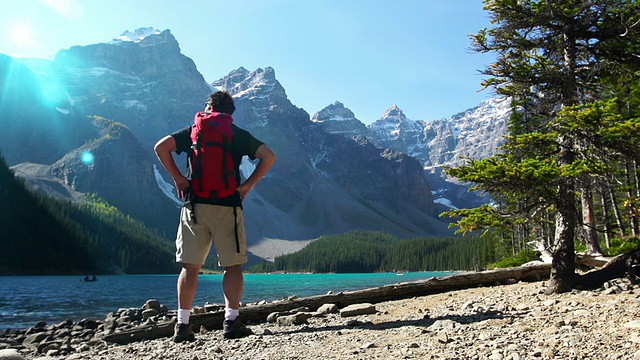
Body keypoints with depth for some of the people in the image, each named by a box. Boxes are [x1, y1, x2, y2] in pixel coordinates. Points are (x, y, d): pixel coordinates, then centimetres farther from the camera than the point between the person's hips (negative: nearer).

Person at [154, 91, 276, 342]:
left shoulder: (193, 131, 12)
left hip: (195, 205, 2)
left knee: (190, 267, 6)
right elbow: (268, 157, -1)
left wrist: (178, 177, 5)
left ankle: (182, 325, 7)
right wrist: (247, 186, 1)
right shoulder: (239, 135, 9)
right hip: (228, 206, -1)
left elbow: (161, 147, 2)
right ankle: (231, 322, -1)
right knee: (233, 266, 5)